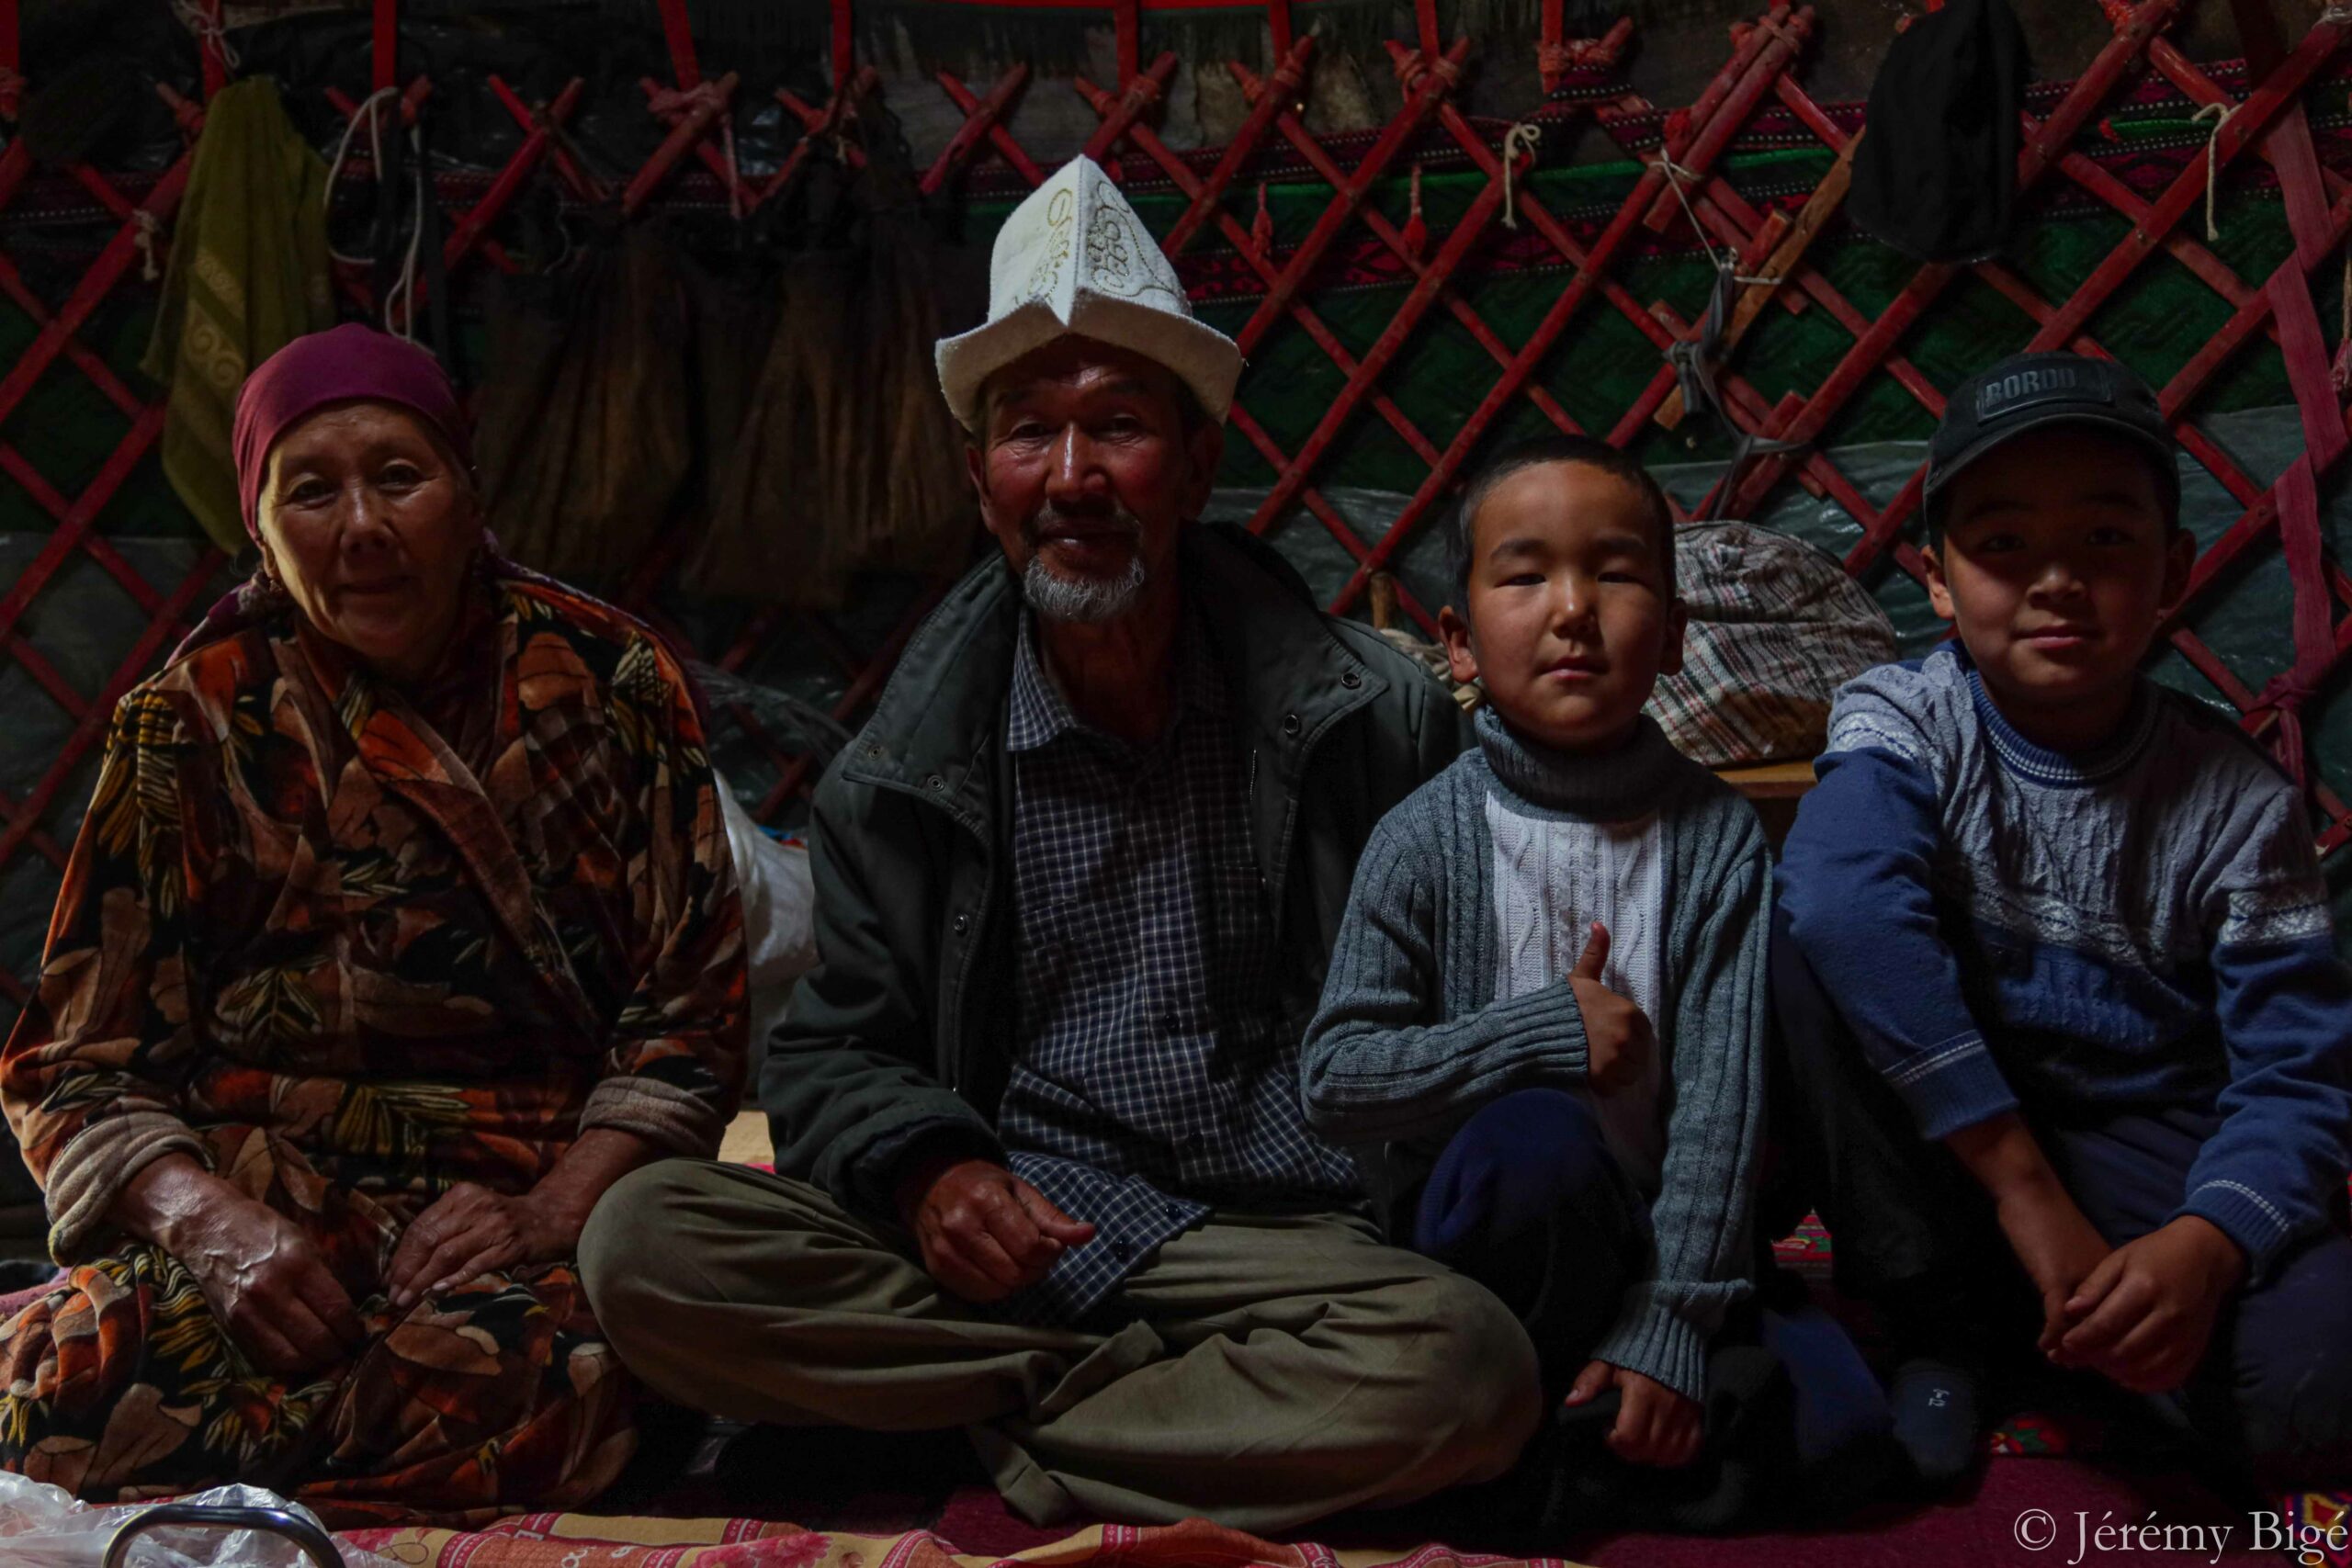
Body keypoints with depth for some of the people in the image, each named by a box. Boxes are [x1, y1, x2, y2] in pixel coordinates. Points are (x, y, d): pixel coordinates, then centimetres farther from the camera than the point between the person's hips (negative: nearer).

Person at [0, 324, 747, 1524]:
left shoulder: (607, 682, 5)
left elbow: (687, 1017, 3)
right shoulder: (196, 725, 6)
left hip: (522, 1220, 1)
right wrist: (218, 1225, -17)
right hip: (258, 1211, 0)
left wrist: (551, 1212, -12)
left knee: (506, 1380, -34)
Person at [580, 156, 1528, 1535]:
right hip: (1003, 1239, 2)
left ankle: (1011, 1457, -16)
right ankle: (1172, 1387, -16)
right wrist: (926, 1173, -12)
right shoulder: (911, 767, 6)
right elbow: (839, 1051, 10)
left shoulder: (1370, 719, 2)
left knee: (1475, 1371, -33)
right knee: (645, 1243, -22)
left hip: (1283, 1239, -1)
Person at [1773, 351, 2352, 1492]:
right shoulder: (1903, 723, -9)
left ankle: (2028, 1308, 0)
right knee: (1813, 936, -28)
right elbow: (1849, 906, -30)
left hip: (2141, 1154, 0)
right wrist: (2023, 1187, -36)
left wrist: (2203, 1247, -31)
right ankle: (1944, 1314, -12)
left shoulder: (2235, 799, -6)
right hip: (1938, 1138, 0)